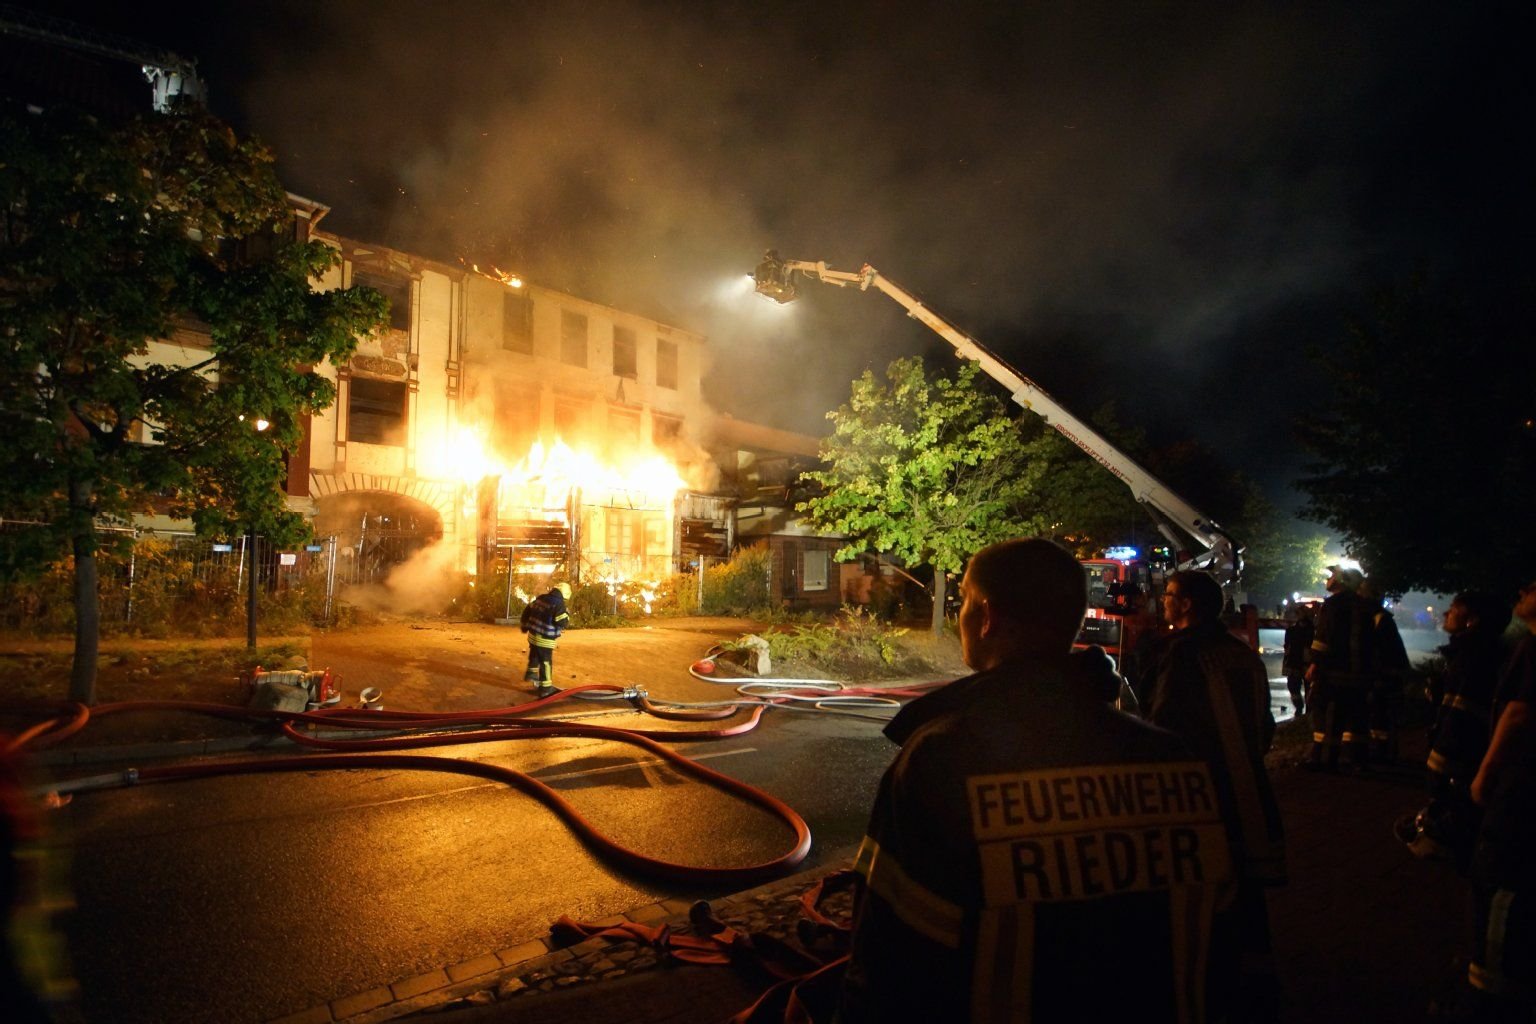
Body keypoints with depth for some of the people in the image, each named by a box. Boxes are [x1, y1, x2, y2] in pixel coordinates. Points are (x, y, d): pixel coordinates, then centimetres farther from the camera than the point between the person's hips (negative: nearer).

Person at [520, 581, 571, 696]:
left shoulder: (541, 598, 5)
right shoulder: (559, 604, -18)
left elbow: (527, 610, 16)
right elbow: (563, 623, -19)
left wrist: (525, 625, 29)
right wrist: (567, 615, 1)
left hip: (533, 634, 7)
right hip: (545, 639, -7)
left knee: (535, 655, 30)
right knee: (546, 662, 2)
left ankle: (531, 672, 49)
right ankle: (545, 688, 7)